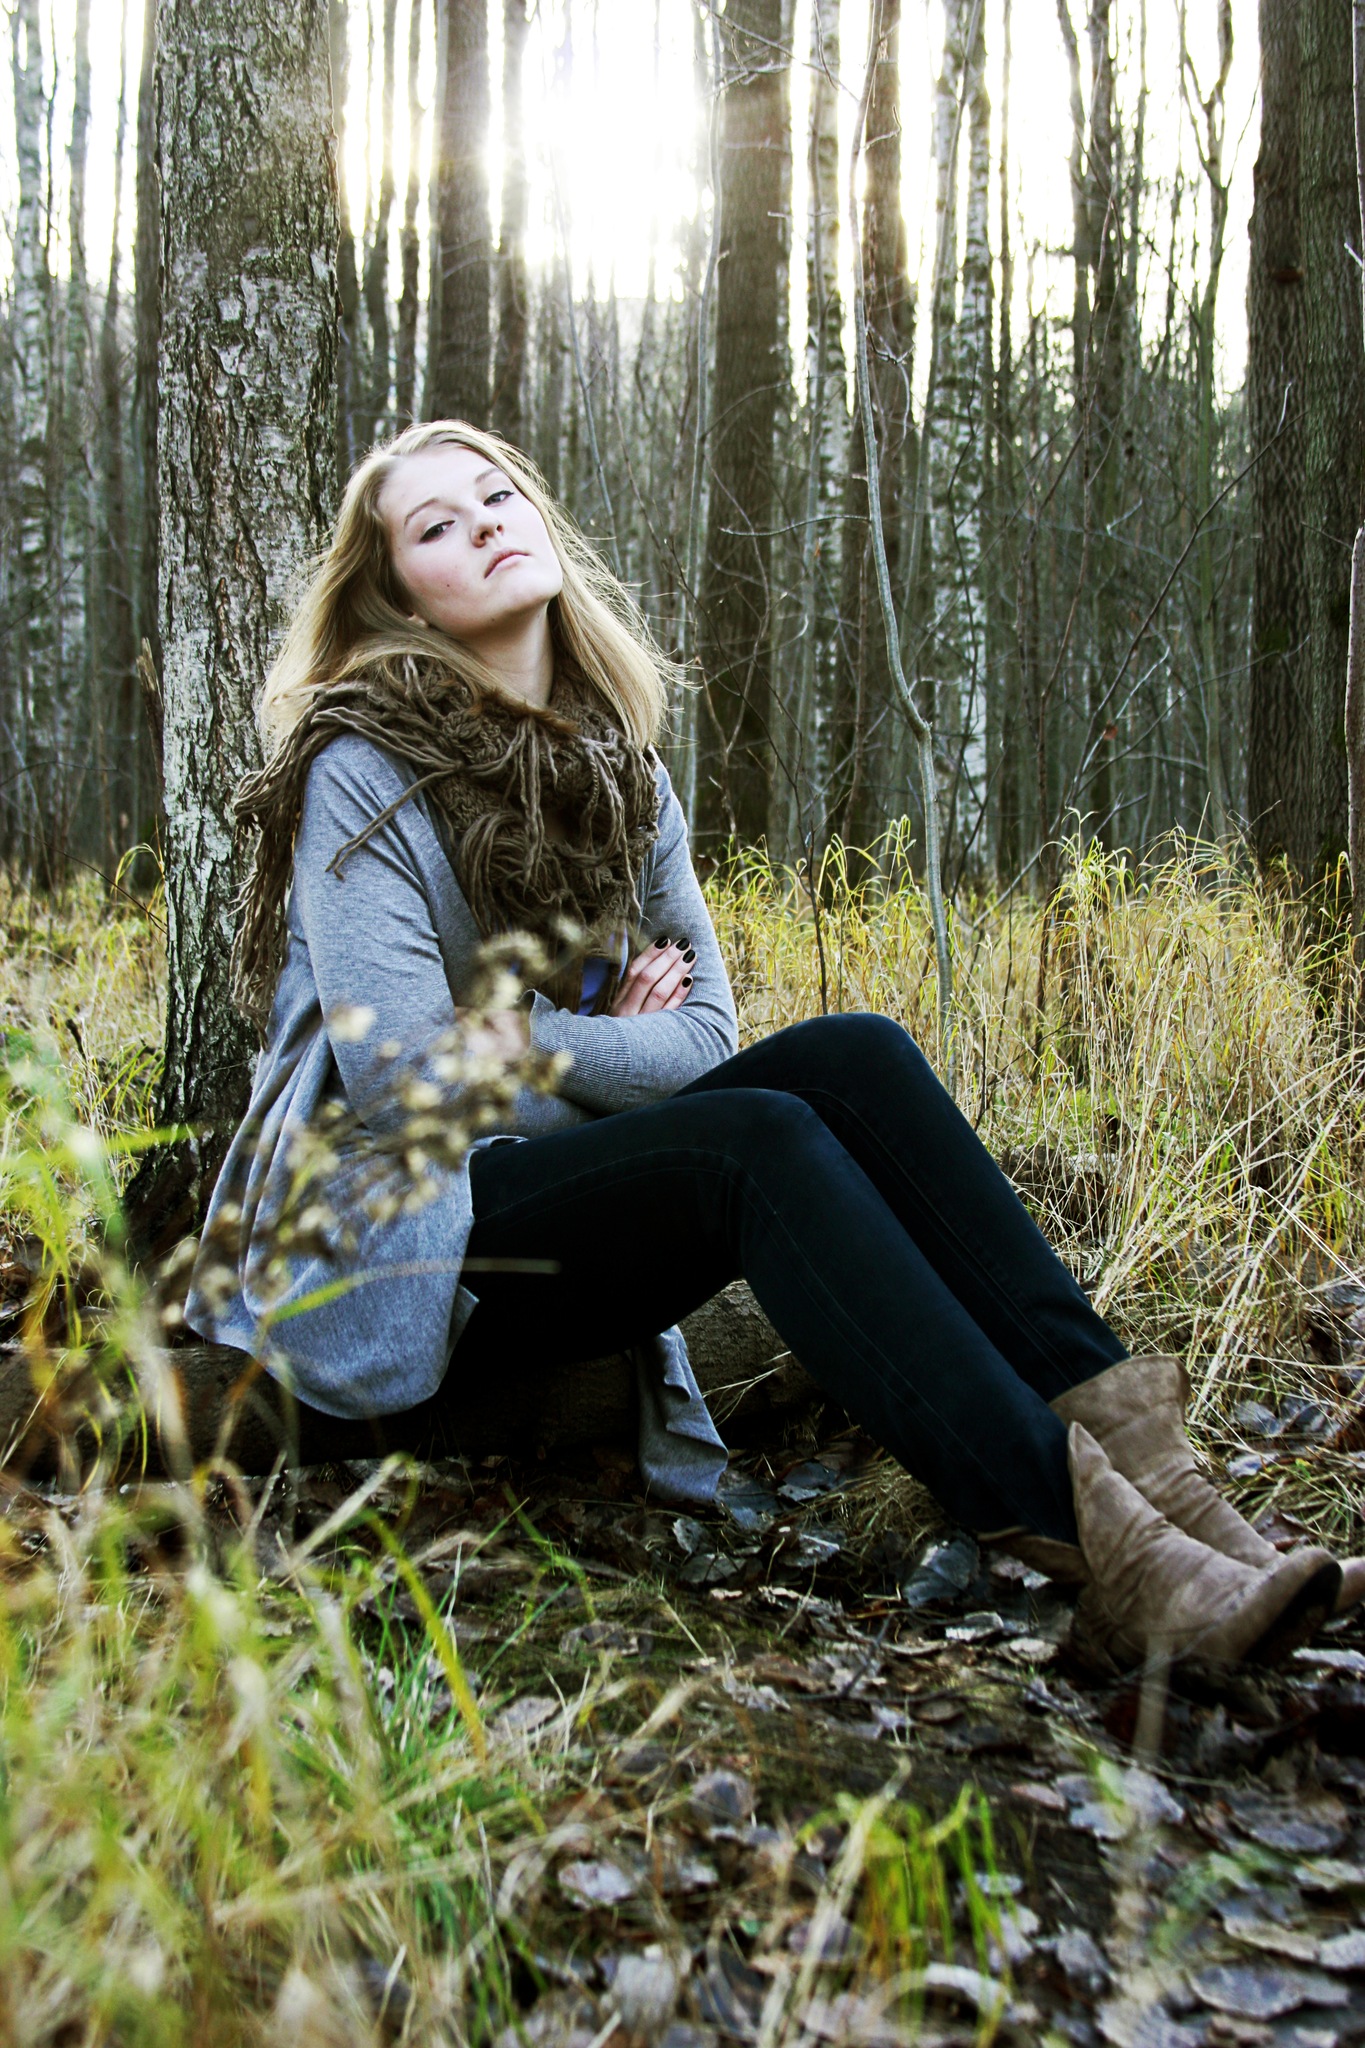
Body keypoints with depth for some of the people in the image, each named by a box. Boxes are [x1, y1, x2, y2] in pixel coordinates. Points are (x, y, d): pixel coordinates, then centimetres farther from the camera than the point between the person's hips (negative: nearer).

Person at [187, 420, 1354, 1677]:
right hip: (390, 1236, -6)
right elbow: (401, 1070, -19)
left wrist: (527, 1039, -8)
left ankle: (1111, 1427, -31)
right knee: (762, 1139, -31)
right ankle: (1071, 1526, -41)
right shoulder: (362, 769, -9)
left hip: (561, 1180, 6)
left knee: (854, 1055, -18)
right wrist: (599, 1048, -8)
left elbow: (704, 1029, 7)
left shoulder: (619, 770, 11)